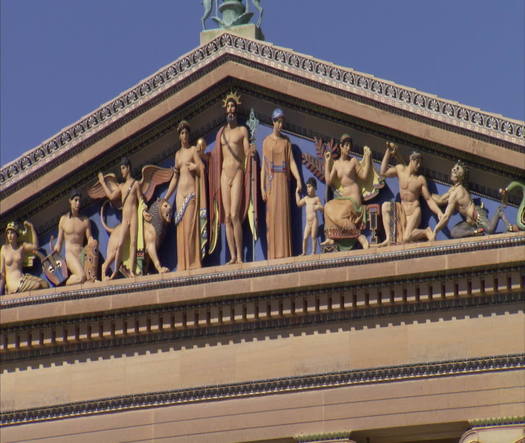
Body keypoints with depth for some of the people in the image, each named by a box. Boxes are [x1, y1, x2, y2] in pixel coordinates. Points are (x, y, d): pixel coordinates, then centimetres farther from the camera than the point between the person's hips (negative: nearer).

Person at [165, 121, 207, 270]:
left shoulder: (194, 150, 3)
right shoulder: (177, 154, 19)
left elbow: (202, 169, -3)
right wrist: (166, 198, 21)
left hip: (191, 192, -6)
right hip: (180, 194, 6)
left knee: (191, 227, -12)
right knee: (181, 228, 2)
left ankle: (193, 264, -13)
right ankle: (183, 265, 2)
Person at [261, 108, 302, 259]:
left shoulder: (286, 141, 10)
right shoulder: (267, 141, 4)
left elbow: (292, 162, 3)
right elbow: (264, 165, 3)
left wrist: (298, 180, -11)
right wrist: (262, 188, -3)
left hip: (283, 180, 2)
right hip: (271, 181, -2)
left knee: (284, 215, -1)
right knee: (272, 215, -3)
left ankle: (284, 253, -1)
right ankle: (273, 254, -3)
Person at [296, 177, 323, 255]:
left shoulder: (316, 199, -1)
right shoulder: (306, 198, 16)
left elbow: (321, 207, -1)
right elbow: (299, 203, 27)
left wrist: (318, 207, -25)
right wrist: (297, 193, 26)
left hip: (314, 220, -6)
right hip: (308, 221, 6)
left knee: (313, 236, -7)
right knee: (305, 237, 2)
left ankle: (314, 252, -3)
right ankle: (304, 252, 6)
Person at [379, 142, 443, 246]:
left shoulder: (421, 179, -9)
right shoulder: (400, 169, 1)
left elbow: (428, 199, -6)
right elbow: (383, 172, -3)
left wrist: (439, 212, -21)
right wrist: (388, 152, -7)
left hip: (414, 211, -5)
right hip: (402, 209, 5)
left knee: (406, 238, -25)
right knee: (386, 206, -25)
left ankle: (426, 232, 4)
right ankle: (388, 238, -24)